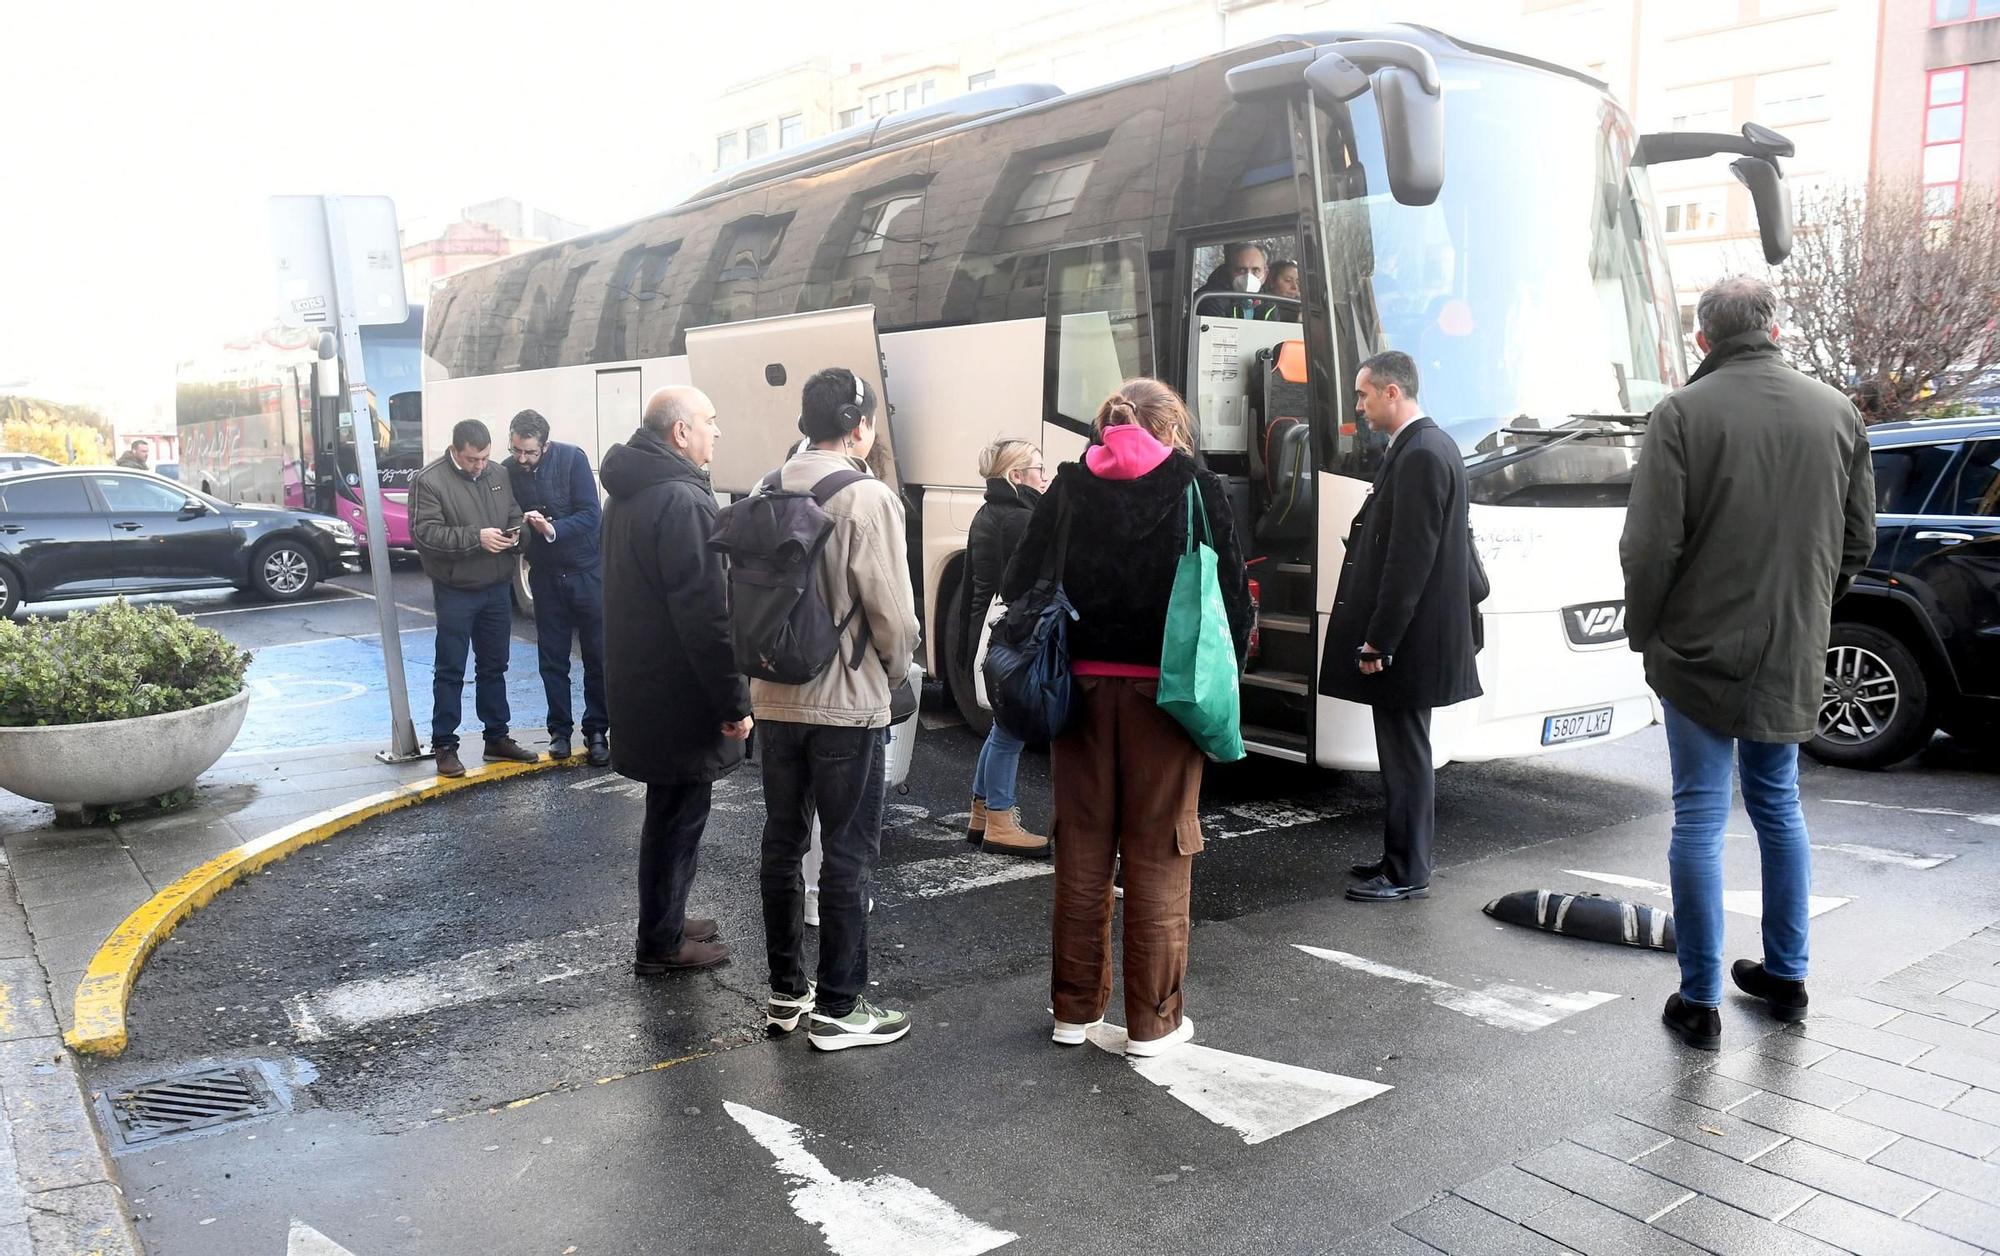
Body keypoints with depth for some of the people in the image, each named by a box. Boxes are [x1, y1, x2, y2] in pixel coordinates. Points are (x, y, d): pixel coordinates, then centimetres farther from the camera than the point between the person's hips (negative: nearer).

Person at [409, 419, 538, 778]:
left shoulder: (498, 475, 7)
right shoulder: (429, 481, -11)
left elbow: (515, 517, 16)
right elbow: (424, 533, -19)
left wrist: (515, 534, -7)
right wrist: (476, 537, -26)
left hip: (497, 589, 6)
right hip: (455, 592, -6)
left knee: (494, 667, 15)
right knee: (450, 671, 1)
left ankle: (497, 738, 25)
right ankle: (445, 745, 9)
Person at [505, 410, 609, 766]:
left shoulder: (572, 459, -13)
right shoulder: (508, 471, -3)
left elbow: (590, 514, -18)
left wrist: (552, 529, -32)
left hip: (586, 571, -3)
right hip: (545, 574, 3)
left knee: (597, 654, 1)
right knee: (552, 657, 7)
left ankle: (596, 732, 10)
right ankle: (560, 731, 17)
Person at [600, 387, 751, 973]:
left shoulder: (630, 494, 12)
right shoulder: (683, 500, -21)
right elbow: (705, 613, -24)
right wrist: (735, 701, -20)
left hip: (641, 681, 10)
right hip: (679, 692, -10)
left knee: (670, 807, 20)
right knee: (680, 813, 2)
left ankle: (666, 919, 32)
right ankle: (662, 942, 13)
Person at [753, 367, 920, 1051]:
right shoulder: (868, 497, -14)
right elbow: (891, 608, -15)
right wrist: (896, 670, 3)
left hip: (774, 698, 6)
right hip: (847, 703, -6)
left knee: (782, 843, 14)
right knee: (849, 854, 3)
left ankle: (786, 992, 25)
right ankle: (838, 1008, 10)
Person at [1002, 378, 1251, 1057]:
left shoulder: (1067, 490, 6)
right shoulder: (1194, 488, -1)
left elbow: (1018, 586, 4)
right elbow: (1233, 592, -4)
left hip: (1082, 687, 3)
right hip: (1163, 689, -3)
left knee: (1082, 849, 12)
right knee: (1156, 855, 5)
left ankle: (1074, 1008, 23)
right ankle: (1153, 1020, 13)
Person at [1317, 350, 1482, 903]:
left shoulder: (1421, 454, -18)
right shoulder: (1430, 445, 14)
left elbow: (1409, 560, -22)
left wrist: (1378, 641, -19)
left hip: (1407, 637, -10)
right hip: (1408, 636, 10)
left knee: (1405, 754, -1)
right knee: (1402, 752, 17)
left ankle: (1407, 874, 9)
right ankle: (1399, 857, 27)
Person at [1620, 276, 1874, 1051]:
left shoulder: (1683, 414, -12)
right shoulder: (1838, 413, 4)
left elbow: (1649, 546, -16)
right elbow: (1859, 541, 9)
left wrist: (1644, 632, 0)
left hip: (1700, 653, -4)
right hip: (1794, 658, 5)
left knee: (1700, 819, 2)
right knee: (1779, 806, 19)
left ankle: (1700, 1002, 7)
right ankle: (1786, 978, 29)